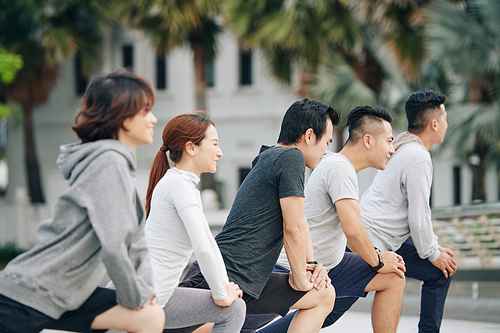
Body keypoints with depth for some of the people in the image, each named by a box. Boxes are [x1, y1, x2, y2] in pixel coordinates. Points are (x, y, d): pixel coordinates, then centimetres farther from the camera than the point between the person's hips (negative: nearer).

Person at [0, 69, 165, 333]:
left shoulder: (122, 164, 13)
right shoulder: (109, 162, -17)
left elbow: (135, 241, 18)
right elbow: (113, 246, -23)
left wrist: (143, 284, 3)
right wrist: (135, 295, -9)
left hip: (62, 298, 9)